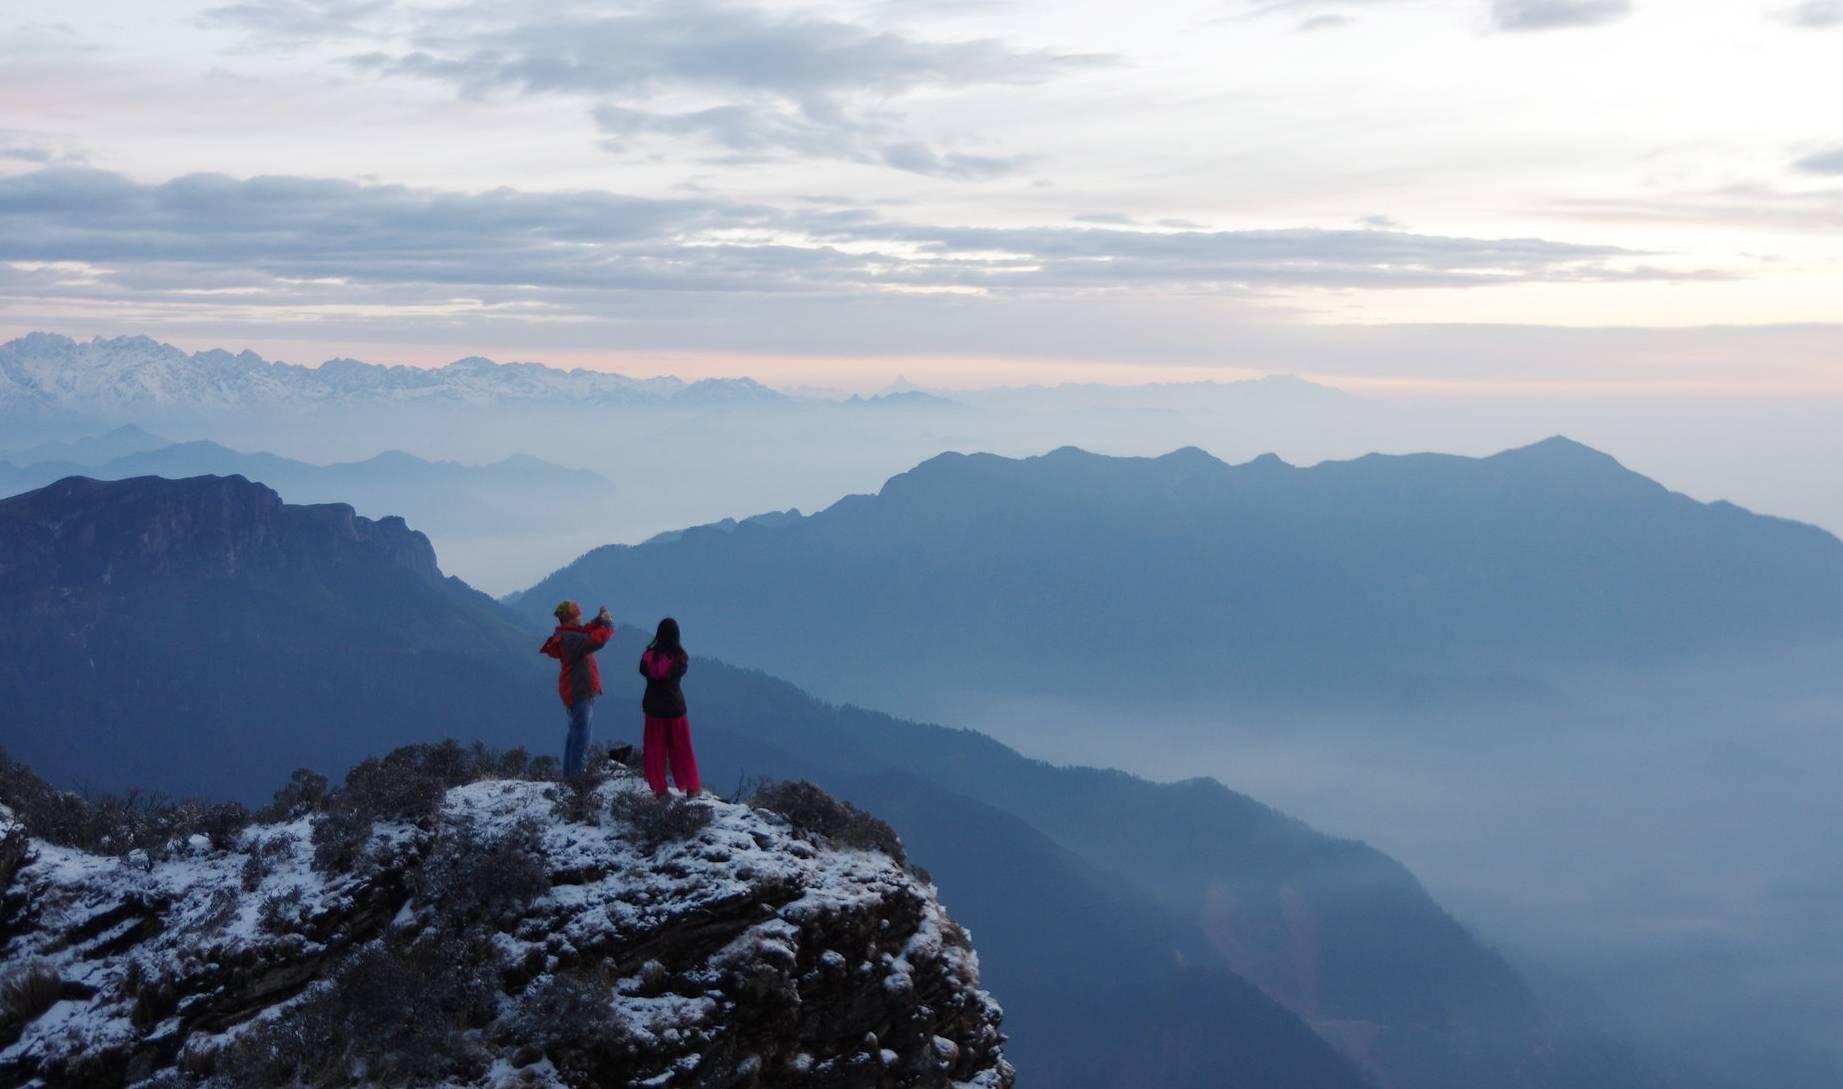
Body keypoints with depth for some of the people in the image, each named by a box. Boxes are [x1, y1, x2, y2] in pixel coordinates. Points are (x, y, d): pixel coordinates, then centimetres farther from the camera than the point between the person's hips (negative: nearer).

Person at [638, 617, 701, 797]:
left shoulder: (650, 655, -11)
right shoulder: (680, 657, -14)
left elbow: (643, 670, 4)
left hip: (654, 707, 0)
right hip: (675, 706, 0)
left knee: (655, 749, 10)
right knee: (681, 749, 11)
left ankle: (659, 788, 10)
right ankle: (691, 788, 14)